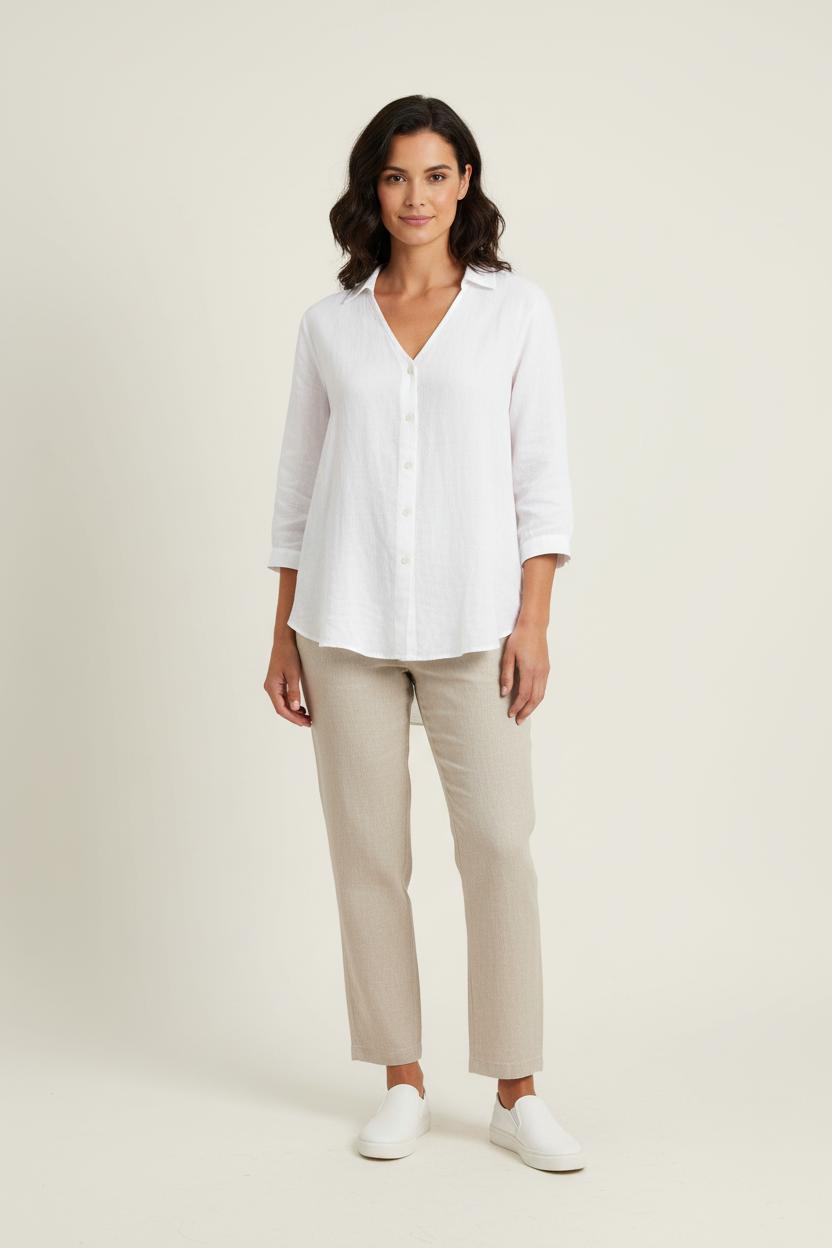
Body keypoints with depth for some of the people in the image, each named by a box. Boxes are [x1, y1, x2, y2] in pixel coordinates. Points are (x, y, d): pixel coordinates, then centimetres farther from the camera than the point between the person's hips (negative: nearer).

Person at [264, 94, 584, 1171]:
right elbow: (298, 483, 11)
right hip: (347, 623, 2)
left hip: (470, 621, -2)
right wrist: (283, 634, 7)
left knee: (500, 845, -5)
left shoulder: (517, 308, 4)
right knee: (367, 850, 4)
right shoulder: (330, 321, 9)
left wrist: (533, 621, -7)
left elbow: (541, 475, 1)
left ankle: (517, 1095, 8)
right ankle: (402, 1085, 17)